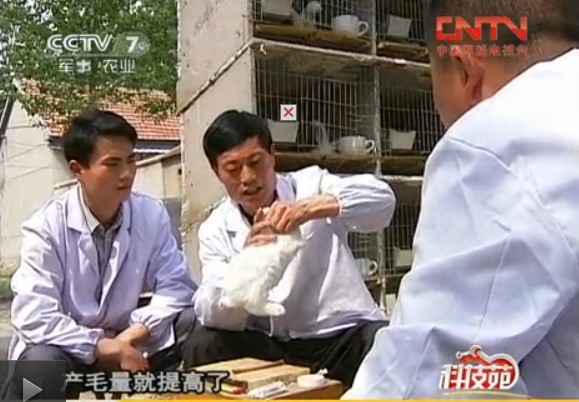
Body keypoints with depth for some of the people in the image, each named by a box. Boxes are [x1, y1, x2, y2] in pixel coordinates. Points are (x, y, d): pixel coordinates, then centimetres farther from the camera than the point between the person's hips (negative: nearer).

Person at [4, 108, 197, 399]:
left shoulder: (152, 214, -7)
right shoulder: (46, 227, -17)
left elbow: (176, 286, -7)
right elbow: (33, 317, -25)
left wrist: (134, 334, -22)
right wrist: (104, 347, -30)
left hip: (124, 340, 3)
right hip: (65, 347, -3)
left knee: (196, 324, -18)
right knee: (40, 362, -37)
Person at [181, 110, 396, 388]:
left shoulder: (310, 184, -1)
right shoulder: (214, 230, 3)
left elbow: (382, 198, -20)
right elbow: (215, 317, -9)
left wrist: (311, 208, -36)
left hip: (342, 335, -2)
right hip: (270, 345, 2)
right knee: (202, 347, -20)